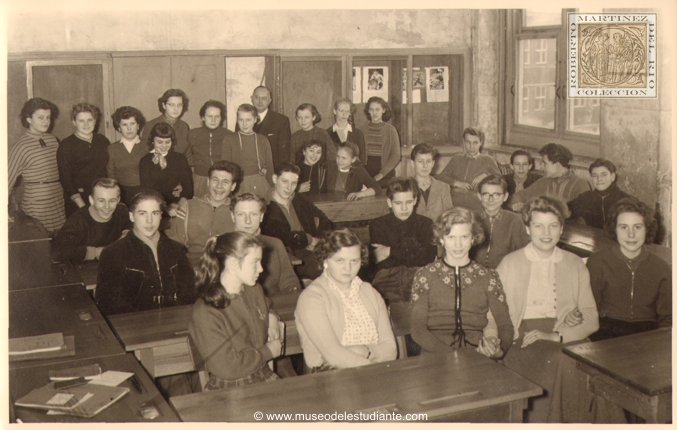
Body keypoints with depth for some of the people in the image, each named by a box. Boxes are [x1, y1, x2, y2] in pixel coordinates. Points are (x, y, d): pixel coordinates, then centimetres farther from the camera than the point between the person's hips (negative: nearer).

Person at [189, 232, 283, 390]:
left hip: (264, 378, 7)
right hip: (227, 391, -6)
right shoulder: (205, 313, -16)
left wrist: (272, 318, 11)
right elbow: (227, 367, -19)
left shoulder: (254, 291, 7)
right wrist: (268, 351, -8)